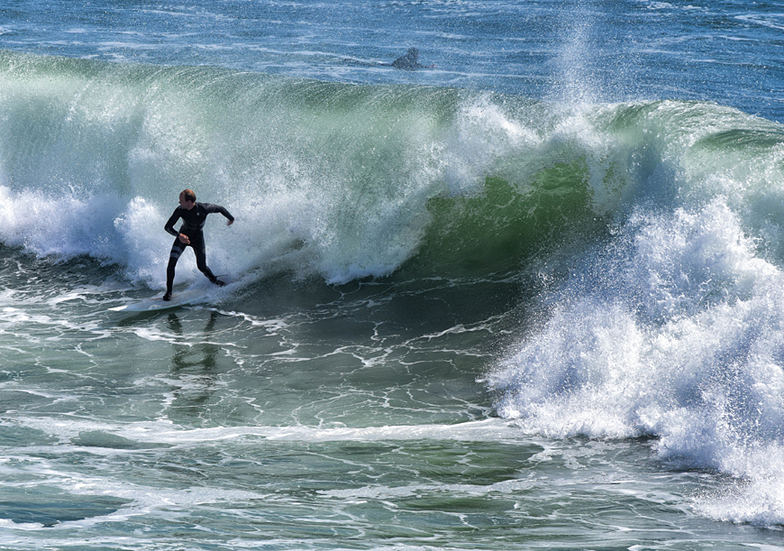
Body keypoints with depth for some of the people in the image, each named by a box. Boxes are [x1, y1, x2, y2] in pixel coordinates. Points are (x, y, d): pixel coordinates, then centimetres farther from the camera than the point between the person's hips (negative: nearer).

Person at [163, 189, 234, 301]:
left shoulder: (203, 209, -31)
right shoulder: (180, 210, -27)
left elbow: (220, 208, -12)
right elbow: (167, 227, -23)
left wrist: (231, 218, 7)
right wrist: (178, 235, -43)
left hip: (197, 238, -1)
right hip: (183, 237, 1)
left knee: (202, 267, -2)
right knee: (171, 264, -13)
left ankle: (214, 281, 31)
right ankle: (169, 291, 2)